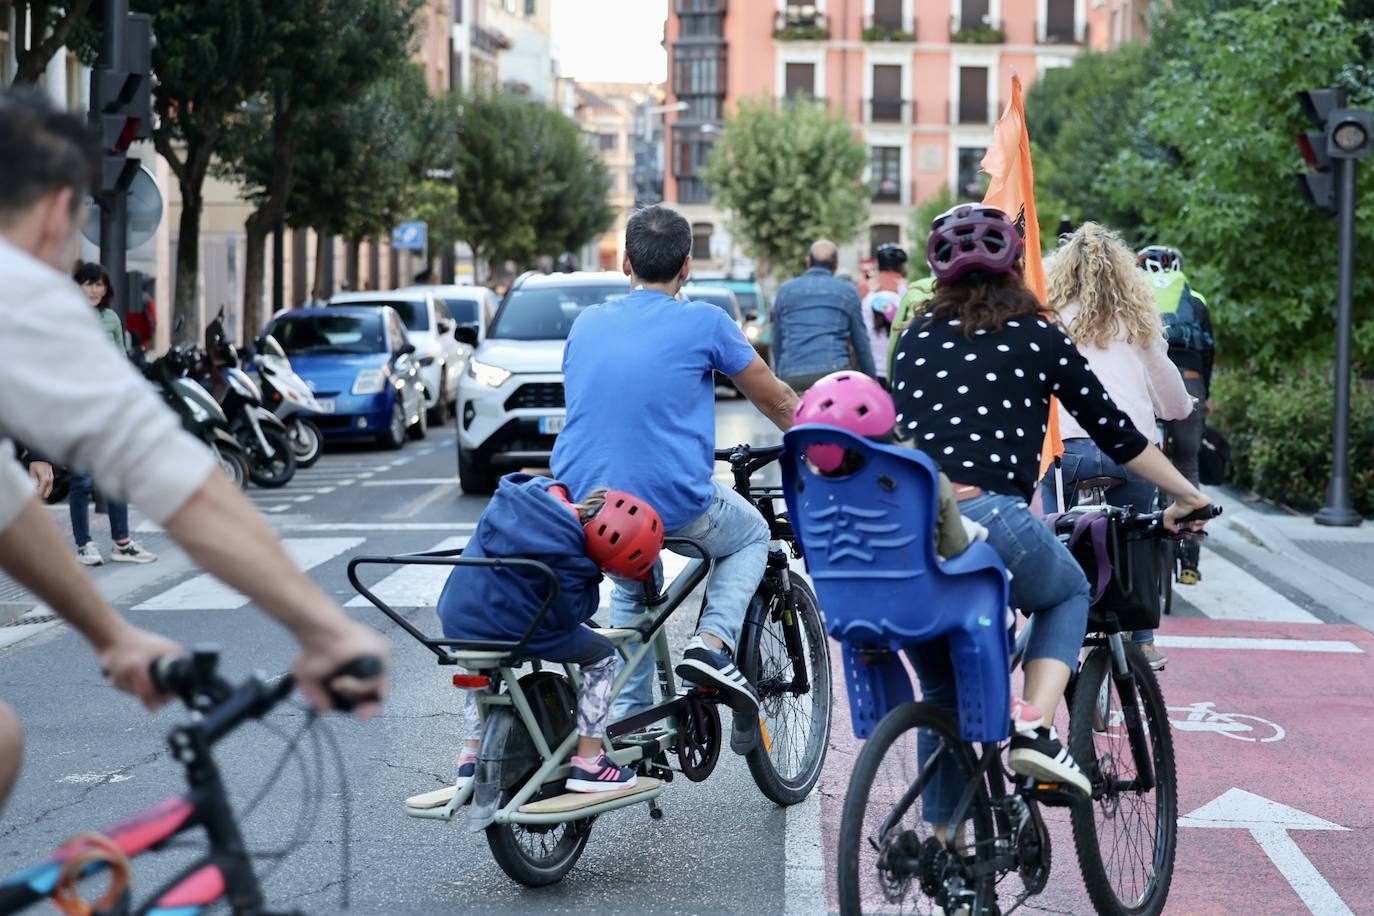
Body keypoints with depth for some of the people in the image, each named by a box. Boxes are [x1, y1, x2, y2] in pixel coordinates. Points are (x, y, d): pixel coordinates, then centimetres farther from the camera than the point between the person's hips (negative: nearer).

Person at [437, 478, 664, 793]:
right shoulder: (567, 555, -22)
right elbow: (570, 614, -14)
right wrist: (590, 578, -3)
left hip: (457, 622, 7)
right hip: (508, 631, -7)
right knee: (602, 654, 11)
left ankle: (470, 757, 33)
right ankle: (587, 764, 12)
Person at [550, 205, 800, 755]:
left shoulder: (586, 324, 9)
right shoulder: (703, 323, -4)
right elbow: (778, 403, 7)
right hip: (673, 504, -4)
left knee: (633, 585, 35)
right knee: (751, 536, 27)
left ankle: (627, 719, 24)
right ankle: (712, 643, 2)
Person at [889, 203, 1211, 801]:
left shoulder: (917, 337, 20)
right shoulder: (1038, 337, 11)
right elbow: (1113, 430, 17)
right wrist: (1187, 496, 29)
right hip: (989, 519, -3)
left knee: (941, 694, 22)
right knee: (1069, 594, 29)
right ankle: (1035, 728, 8)